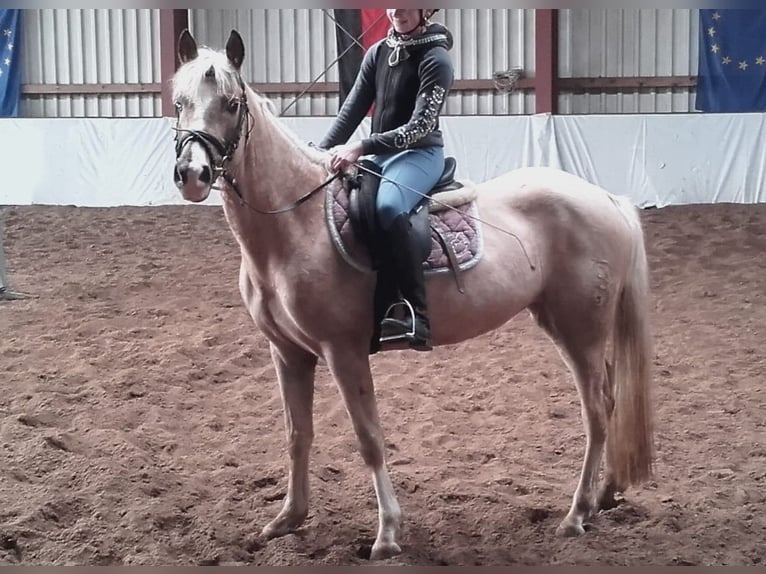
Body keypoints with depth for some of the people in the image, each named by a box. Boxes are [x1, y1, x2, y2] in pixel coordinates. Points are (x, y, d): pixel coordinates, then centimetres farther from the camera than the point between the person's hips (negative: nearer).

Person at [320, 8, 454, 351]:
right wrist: (321, 153, -3)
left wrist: (361, 147, -28)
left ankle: (416, 317, -41)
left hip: (421, 154, -8)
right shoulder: (378, 53, 10)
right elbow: (352, 110, 10)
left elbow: (420, 126, -20)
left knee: (388, 207, -37)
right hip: (379, 154, 8)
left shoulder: (435, 59, -11)